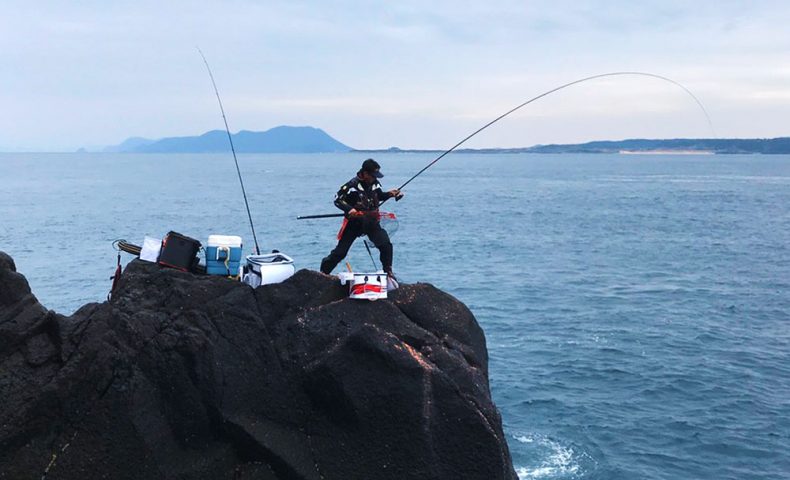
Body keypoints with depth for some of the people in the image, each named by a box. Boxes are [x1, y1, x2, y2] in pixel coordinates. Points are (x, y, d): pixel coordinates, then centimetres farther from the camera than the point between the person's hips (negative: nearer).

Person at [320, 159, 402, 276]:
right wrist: (349, 209, -28)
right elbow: (337, 200, -12)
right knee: (340, 251, 1)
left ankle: (388, 271, 3)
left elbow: (378, 196, 21)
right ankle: (323, 272, 19)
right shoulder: (352, 185, -17)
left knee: (386, 245, -15)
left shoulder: (375, 184, 1)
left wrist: (389, 194, 2)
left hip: (372, 222, 4)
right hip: (354, 222, -4)